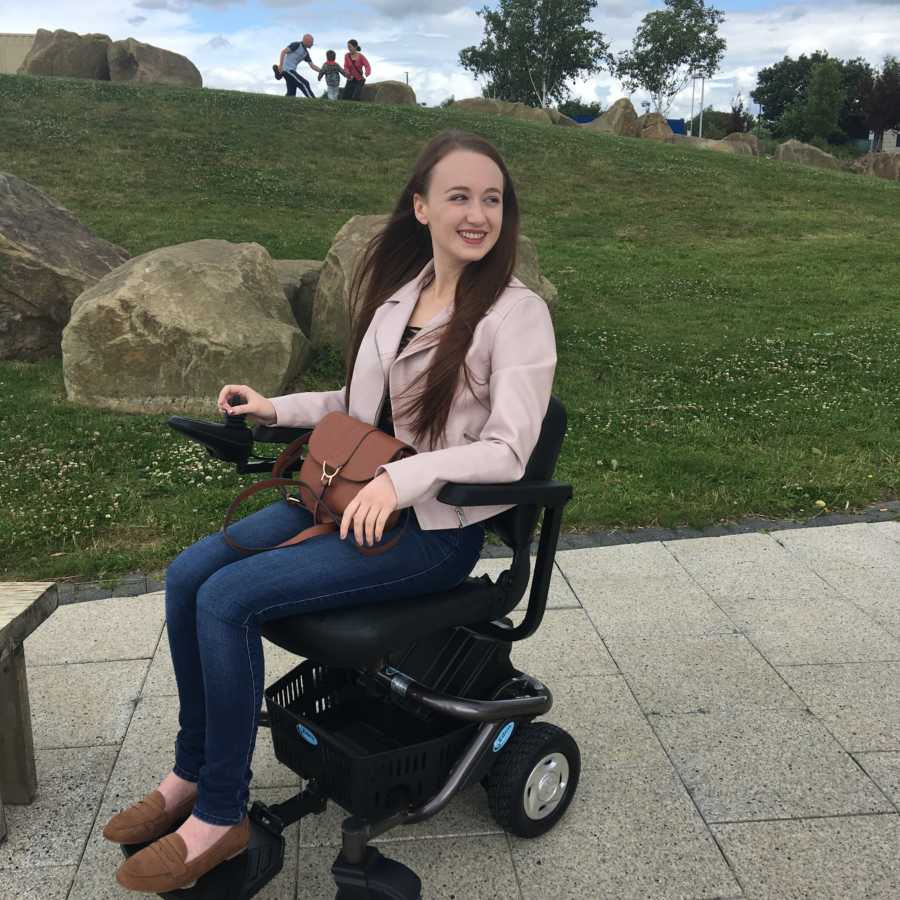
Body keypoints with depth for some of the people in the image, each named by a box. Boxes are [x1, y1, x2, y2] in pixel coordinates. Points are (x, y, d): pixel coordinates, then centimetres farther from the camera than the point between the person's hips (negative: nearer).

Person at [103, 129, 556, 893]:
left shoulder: (517, 313, -13)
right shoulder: (400, 288, 7)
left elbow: (507, 452, -19)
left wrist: (403, 478, -32)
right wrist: (279, 409, 9)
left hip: (438, 528, -7)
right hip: (357, 495, 7)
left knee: (228, 599, -20)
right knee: (188, 575, -4)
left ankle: (221, 816, 0)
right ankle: (192, 772, 14)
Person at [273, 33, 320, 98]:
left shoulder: (306, 53, 16)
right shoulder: (296, 45, -8)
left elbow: (312, 66, 17)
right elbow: (283, 52, -13)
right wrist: (280, 65, -20)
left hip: (291, 70, 9)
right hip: (287, 69, -9)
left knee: (291, 93, 4)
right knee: (304, 83, -13)